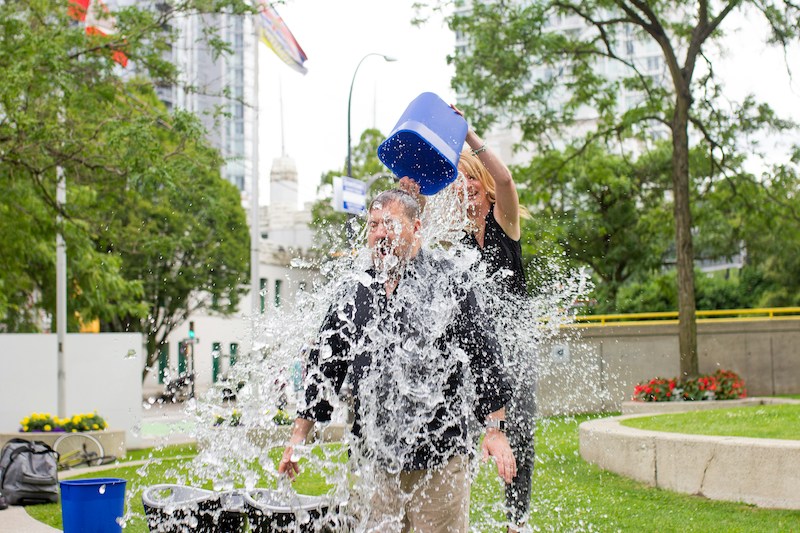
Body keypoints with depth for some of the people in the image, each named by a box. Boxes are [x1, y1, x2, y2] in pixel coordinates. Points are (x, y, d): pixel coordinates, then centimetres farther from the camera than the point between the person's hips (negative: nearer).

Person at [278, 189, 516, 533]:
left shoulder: (447, 289, -1)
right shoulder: (354, 300, 10)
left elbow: (485, 361, -1)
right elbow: (323, 367, 14)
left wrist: (495, 431, -5)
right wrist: (298, 436, 12)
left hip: (439, 459, -4)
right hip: (376, 461, 4)